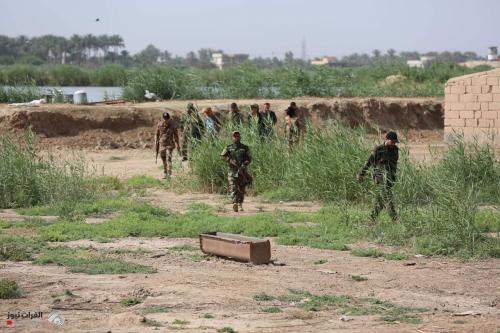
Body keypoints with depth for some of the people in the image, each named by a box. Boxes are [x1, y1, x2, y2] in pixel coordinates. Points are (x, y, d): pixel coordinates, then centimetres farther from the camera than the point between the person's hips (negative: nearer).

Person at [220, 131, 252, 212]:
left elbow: (249, 158, 1)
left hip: (242, 171, 1)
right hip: (232, 171, -1)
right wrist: (230, 160, -15)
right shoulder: (228, 148, 8)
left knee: (241, 189, 4)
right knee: (233, 188, -16)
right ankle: (235, 203, -30)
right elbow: (222, 156, 0)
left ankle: (240, 204, 18)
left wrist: (244, 165, -17)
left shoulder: (245, 148, 8)